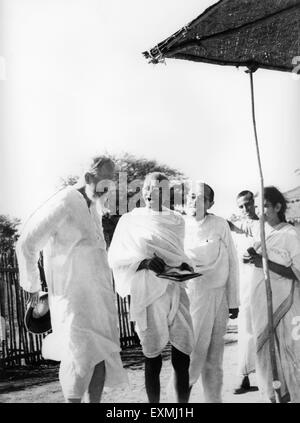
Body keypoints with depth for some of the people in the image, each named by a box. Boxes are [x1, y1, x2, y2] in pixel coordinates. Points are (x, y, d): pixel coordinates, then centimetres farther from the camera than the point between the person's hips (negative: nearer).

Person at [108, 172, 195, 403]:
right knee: (152, 360, 6)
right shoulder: (130, 220, 2)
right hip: (147, 297, -2)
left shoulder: (177, 220, 12)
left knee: (182, 360, -1)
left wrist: (185, 266, 0)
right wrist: (144, 261, -18)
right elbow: (114, 258, -2)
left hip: (176, 294, 2)